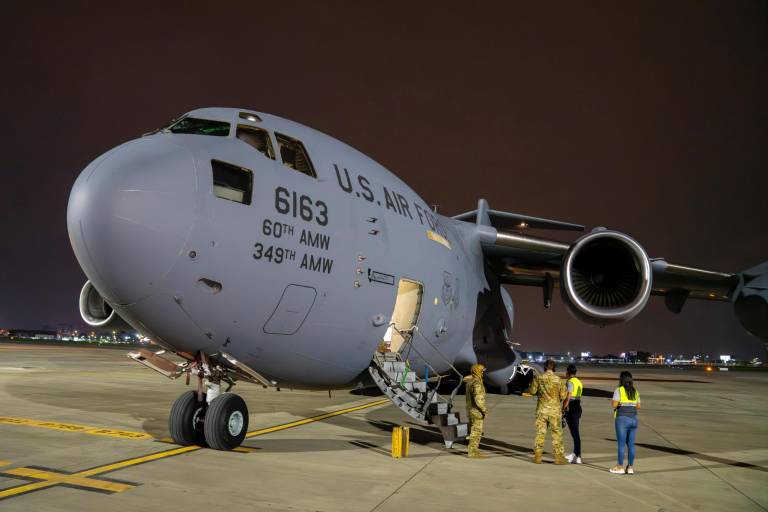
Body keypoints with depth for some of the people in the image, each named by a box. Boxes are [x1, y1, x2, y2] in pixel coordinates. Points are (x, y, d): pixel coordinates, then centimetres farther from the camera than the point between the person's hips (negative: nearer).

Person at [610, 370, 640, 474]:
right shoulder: (635, 391, 9)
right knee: (631, 444, 10)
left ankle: (620, 467, 4)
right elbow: (638, 406, 14)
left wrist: (612, 401, 6)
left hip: (622, 420, -6)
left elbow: (614, 404, -15)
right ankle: (630, 467, 12)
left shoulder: (619, 390, -10)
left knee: (621, 444, 0)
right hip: (633, 419, 6)